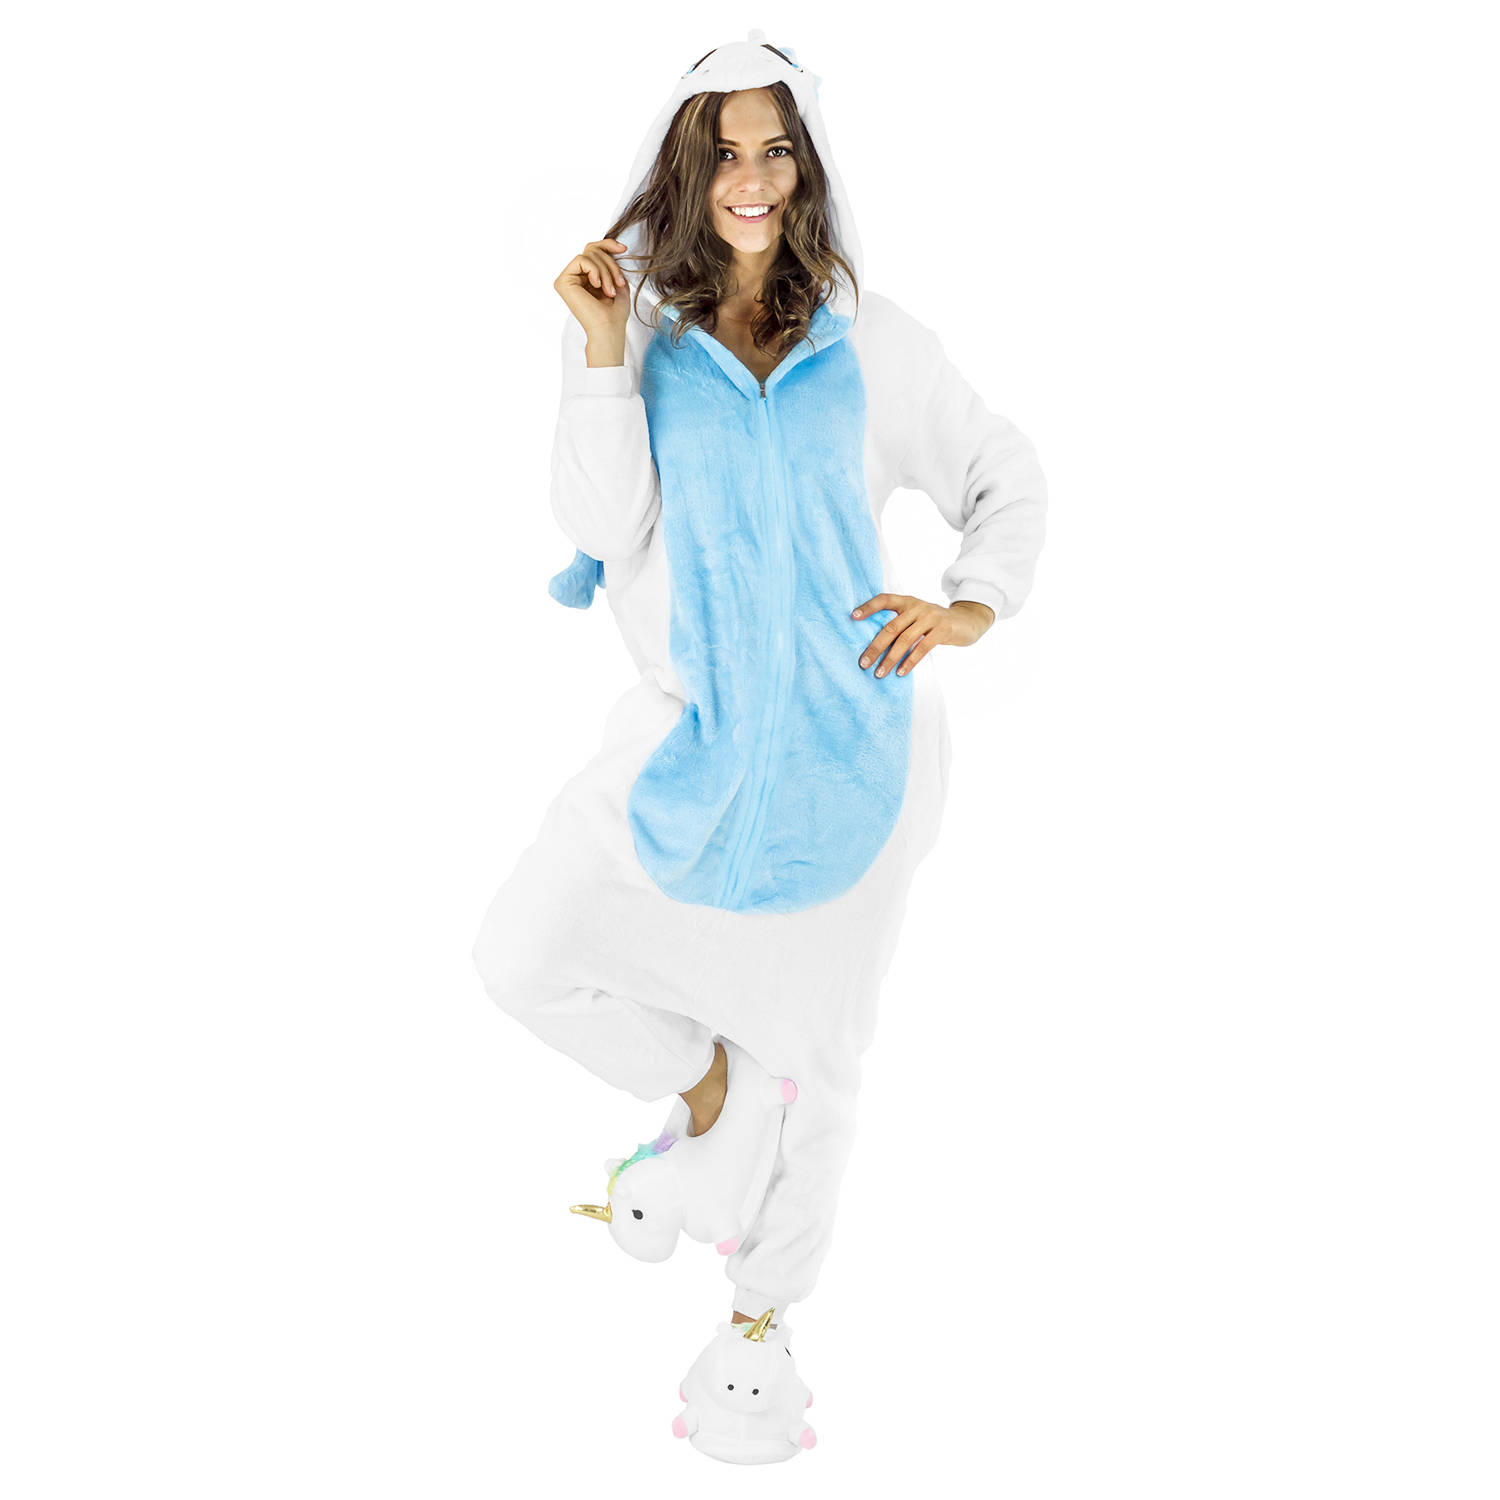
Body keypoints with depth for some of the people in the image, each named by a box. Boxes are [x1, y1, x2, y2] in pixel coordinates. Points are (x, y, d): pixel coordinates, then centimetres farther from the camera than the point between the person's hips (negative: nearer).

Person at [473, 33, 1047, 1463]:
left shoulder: (867, 338, -2)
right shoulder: (632, 328, -2)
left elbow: (1005, 474, 7)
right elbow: (604, 526, -12)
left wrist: (972, 604, -10)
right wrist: (603, 353, -20)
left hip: (850, 734, -1)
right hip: (694, 726, 1)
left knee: (811, 1034, 10)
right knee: (522, 957, -5)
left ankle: (765, 1302, 33)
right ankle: (699, 1085, 25)